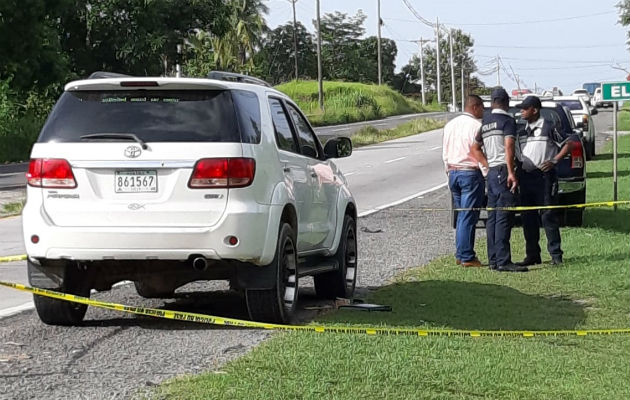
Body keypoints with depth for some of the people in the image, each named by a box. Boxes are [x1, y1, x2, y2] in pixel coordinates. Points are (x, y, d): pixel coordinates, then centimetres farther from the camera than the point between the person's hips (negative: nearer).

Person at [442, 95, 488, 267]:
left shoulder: (450, 125, 14)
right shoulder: (476, 125, -10)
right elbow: (476, 153, -16)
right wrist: (491, 166, -10)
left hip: (453, 173, 7)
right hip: (470, 174, -7)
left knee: (462, 215, 15)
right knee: (468, 217, -5)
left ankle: (460, 254, 14)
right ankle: (466, 257, -4)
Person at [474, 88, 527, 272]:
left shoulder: (485, 121, 16)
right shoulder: (507, 120, -6)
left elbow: (475, 147, 19)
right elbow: (509, 147, -17)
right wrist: (511, 172, -22)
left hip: (491, 172, 8)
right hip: (503, 171, -8)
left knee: (492, 217, 10)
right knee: (504, 218, -10)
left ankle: (493, 259, 13)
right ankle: (503, 261, -14)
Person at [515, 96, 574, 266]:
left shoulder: (548, 127, -4)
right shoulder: (522, 130, 16)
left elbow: (568, 144, -3)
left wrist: (554, 161, -12)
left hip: (544, 176, -7)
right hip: (526, 176, 7)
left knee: (548, 216, -7)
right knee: (528, 218, 8)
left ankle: (556, 255, -3)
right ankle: (532, 255, 14)